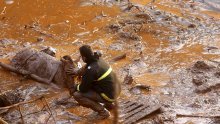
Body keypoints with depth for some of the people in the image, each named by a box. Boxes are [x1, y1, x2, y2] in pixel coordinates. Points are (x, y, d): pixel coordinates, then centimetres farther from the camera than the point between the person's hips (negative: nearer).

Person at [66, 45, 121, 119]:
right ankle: (109, 104, 23)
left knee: (77, 95, -9)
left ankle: (103, 112, -3)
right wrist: (77, 72, 28)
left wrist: (75, 88, 8)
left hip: (108, 95, -9)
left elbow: (83, 88, -13)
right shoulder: (98, 59, 1)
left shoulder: (91, 70, -25)